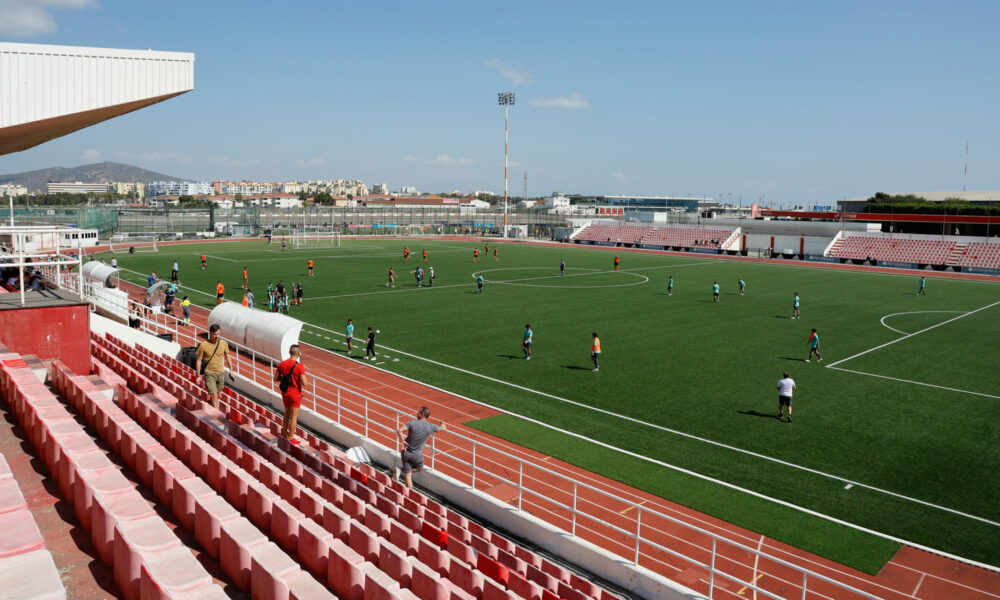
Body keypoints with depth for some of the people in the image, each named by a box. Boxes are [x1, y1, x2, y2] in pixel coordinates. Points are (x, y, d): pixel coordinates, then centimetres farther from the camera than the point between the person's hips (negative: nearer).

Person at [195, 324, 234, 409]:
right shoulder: (203, 345, -12)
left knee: (218, 396, 13)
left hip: (221, 373, 4)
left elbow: (227, 357, 12)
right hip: (209, 374, -4)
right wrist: (198, 375, -6)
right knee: (214, 395, -12)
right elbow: (199, 360, -5)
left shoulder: (224, 343, -2)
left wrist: (231, 370, 13)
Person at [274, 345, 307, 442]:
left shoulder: (282, 364, -3)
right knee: (294, 417, 5)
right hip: (295, 394, -6)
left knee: (287, 414, 23)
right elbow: (304, 383, -22)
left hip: (285, 393, 6)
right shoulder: (299, 366, -19)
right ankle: (291, 439, 11)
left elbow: (276, 379, 4)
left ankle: (284, 434, 33)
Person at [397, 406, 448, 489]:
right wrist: (443, 424, 34)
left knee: (408, 475, 6)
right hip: (417, 455, 1)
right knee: (419, 468, 31)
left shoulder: (412, 423, -13)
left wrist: (402, 440, -11)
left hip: (406, 453, 0)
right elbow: (443, 428, 11)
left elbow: (400, 430, -25)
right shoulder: (431, 427, -7)